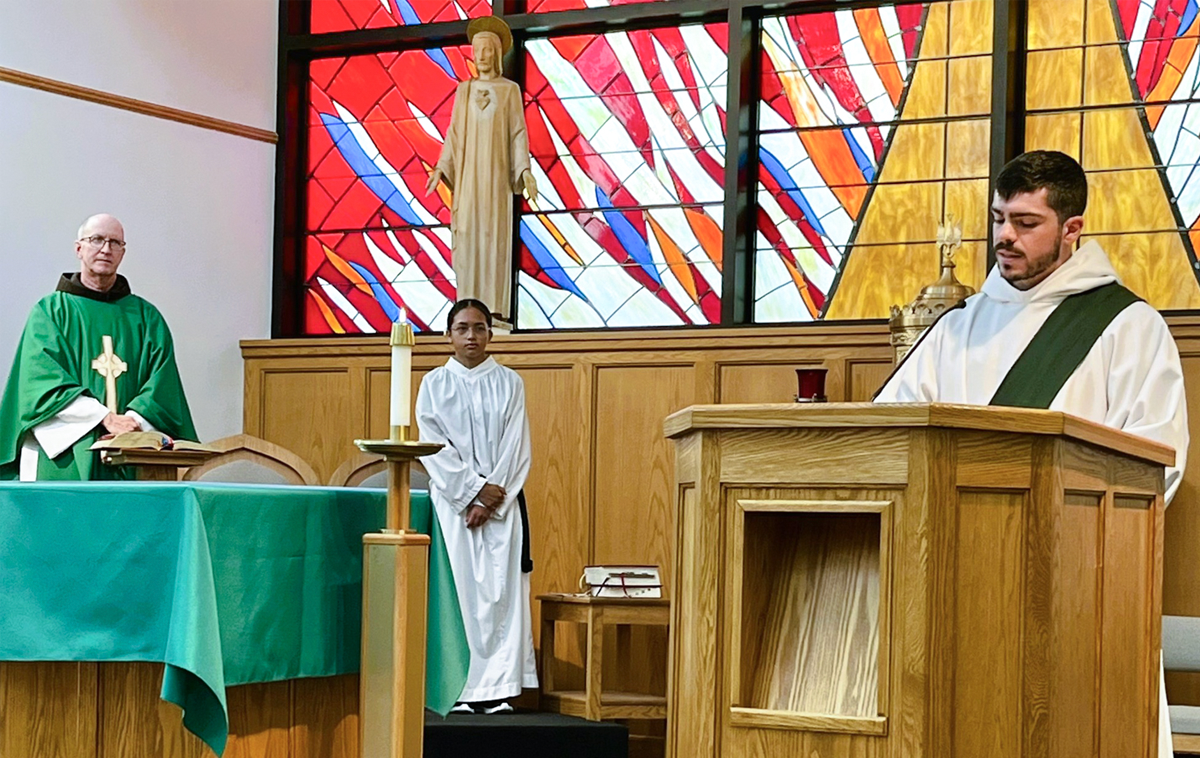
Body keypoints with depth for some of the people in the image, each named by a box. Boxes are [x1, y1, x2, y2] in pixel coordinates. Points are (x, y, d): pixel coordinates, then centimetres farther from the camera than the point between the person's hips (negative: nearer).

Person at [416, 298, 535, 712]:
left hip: (501, 503, 1)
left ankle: (496, 687, -6)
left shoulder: (509, 383, 8)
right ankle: (459, 689, -4)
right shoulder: (435, 384, 7)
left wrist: (491, 500, -9)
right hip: (451, 501, -1)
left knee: (501, 590, -6)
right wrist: (475, 490, -10)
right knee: (457, 588, -6)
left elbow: (517, 447, 2)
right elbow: (434, 447, -1)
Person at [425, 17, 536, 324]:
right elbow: (454, 133, 11)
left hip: (496, 173, -3)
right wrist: (441, 168, 0)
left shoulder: (510, 90, 5)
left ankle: (496, 310, -7)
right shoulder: (464, 90, 12)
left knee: (495, 237, -7)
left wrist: (525, 170, -12)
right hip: (467, 173, 3)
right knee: (467, 237, -4)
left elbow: (518, 134, 1)